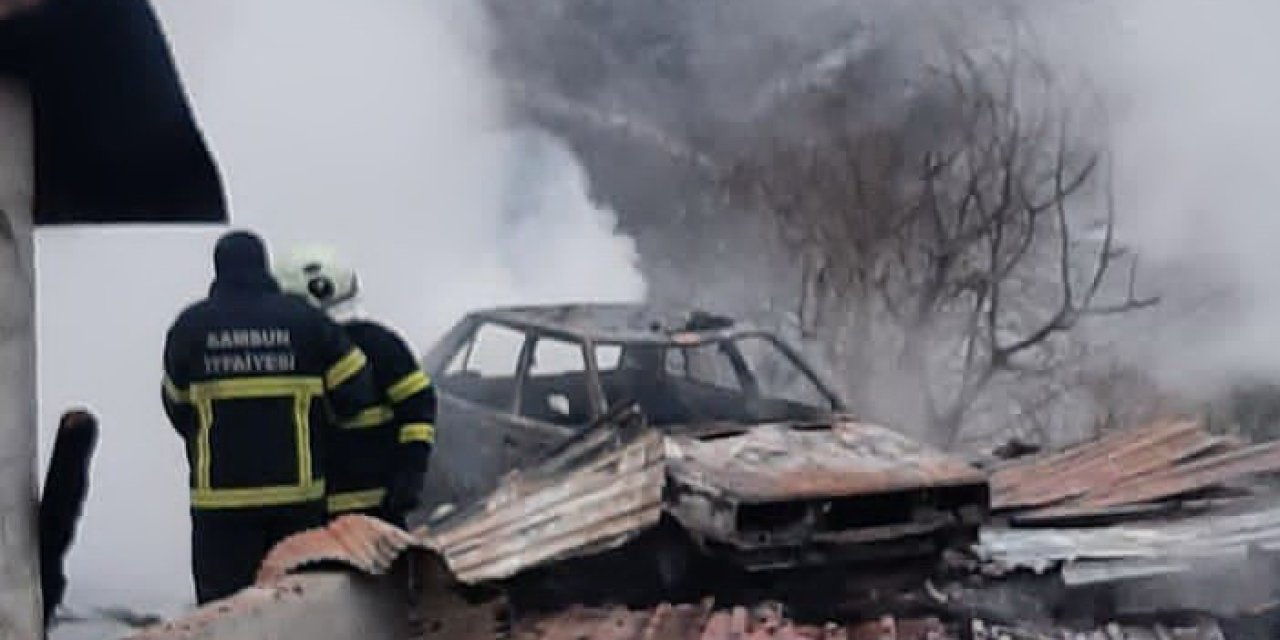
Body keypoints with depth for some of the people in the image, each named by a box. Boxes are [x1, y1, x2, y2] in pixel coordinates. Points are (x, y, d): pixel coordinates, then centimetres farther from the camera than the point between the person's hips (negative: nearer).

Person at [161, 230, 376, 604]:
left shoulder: (190, 325, -1)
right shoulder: (305, 320, -1)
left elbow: (177, 406, 9)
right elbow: (355, 389, 1)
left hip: (220, 492, -1)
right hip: (298, 489, 1)